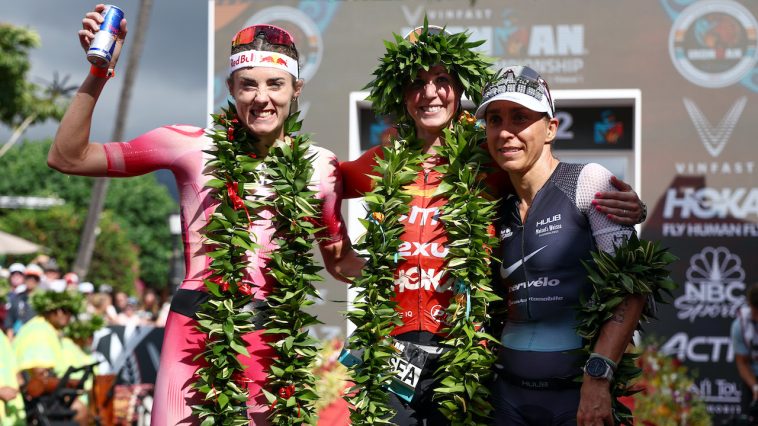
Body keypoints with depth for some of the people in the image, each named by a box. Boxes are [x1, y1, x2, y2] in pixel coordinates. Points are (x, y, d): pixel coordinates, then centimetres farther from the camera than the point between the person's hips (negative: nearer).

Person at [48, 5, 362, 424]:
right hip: (195, 321, -1)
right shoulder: (192, 146, 0)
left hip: (270, 332, 1)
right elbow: (67, 157, 1)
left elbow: (340, 262, 15)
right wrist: (99, 73, -9)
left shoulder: (319, 166, 6)